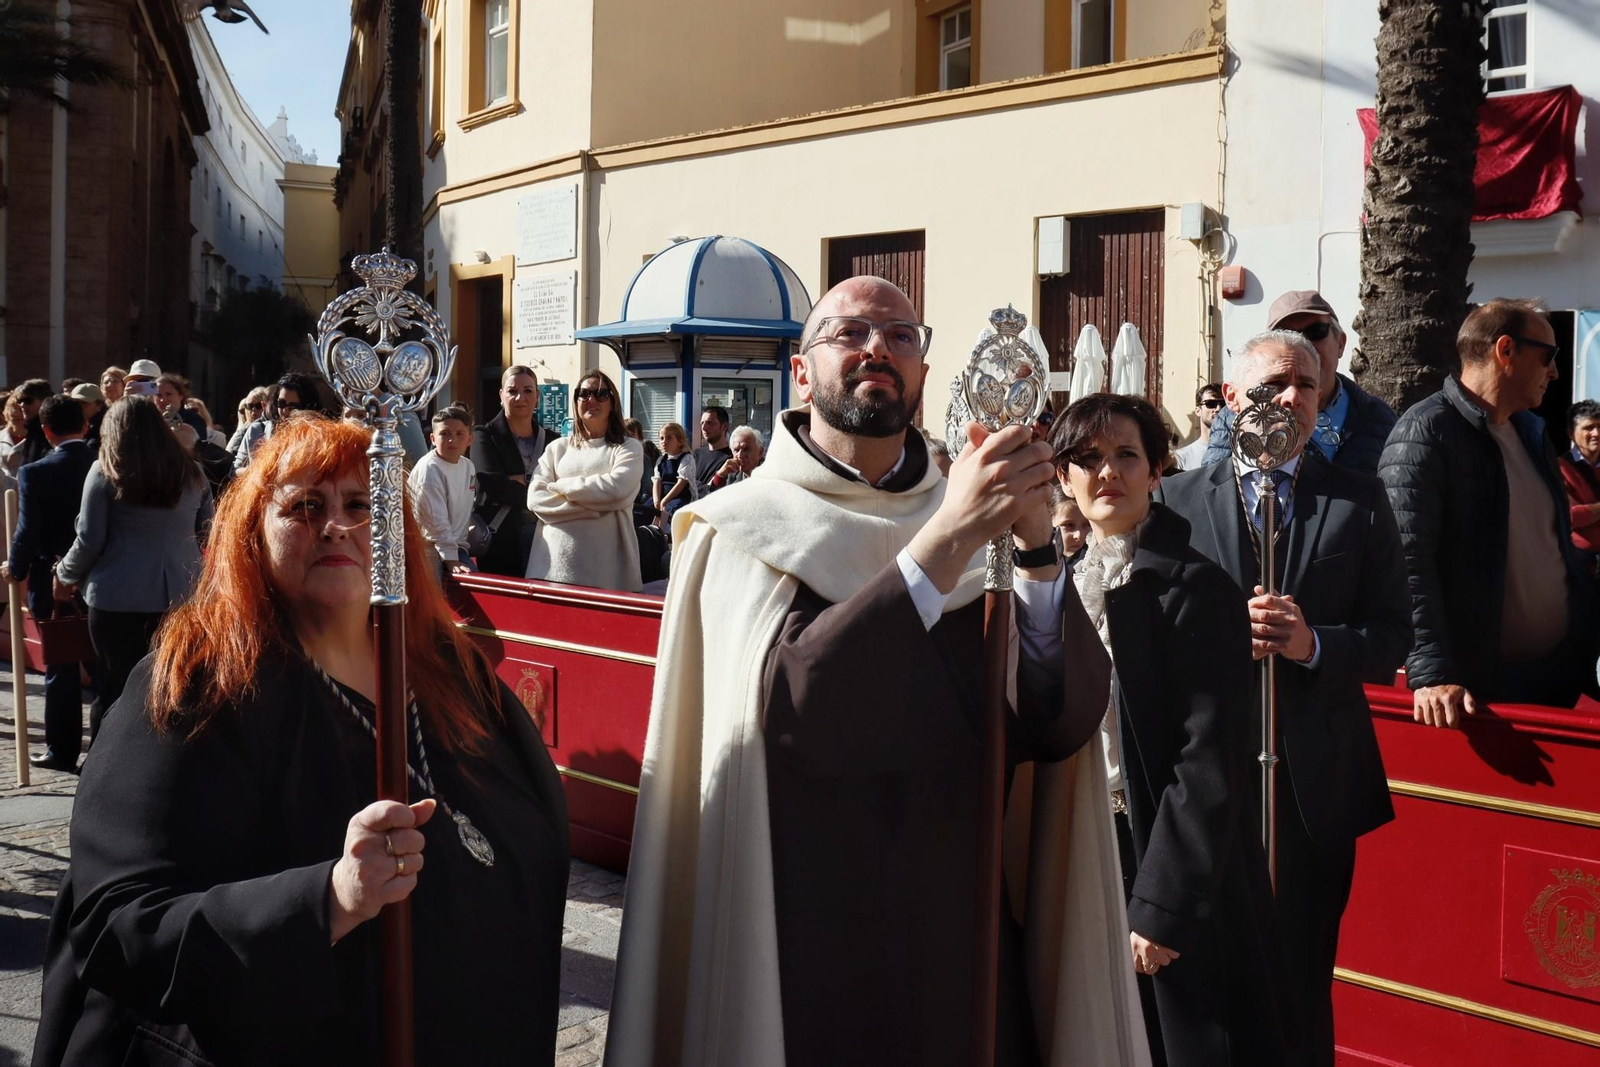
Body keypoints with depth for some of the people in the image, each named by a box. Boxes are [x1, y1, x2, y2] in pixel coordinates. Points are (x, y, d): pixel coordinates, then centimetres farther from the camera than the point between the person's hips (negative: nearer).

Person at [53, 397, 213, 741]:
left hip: (119, 597, -3)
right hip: (181, 595, 3)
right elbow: (207, 536, 13)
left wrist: (66, 576, 12)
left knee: (113, 692, 7)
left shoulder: (105, 471, -3)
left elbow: (90, 539, -3)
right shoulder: (191, 472, 8)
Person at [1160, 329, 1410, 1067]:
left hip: (1316, 777, 0)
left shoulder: (1358, 501, 5)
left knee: (1303, 981, 7)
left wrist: (1314, 644, -16)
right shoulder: (1178, 497, 5)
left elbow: (1391, 634, 1)